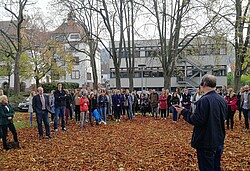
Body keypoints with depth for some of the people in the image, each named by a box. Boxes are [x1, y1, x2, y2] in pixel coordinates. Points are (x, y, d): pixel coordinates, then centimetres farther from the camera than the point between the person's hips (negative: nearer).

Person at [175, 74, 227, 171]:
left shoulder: (204, 100, -22)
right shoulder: (222, 100, 3)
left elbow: (197, 120, -24)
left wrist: (184, 112, -12)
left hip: (206, 143, -8)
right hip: (219, 141, 8)